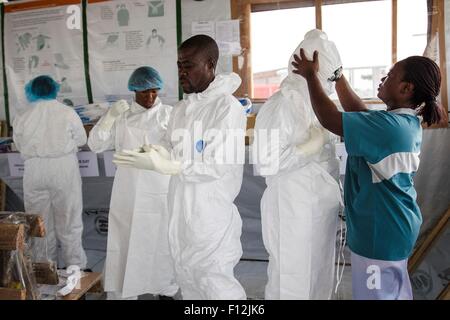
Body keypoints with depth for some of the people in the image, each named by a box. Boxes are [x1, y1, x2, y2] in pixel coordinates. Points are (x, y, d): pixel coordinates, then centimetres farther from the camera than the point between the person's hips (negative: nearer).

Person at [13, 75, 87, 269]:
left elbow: (20, 146, 6)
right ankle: (75, 266, 16)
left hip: (34, 172, 2)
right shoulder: (68, 113, -8)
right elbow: (81, 140, 2)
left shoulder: (23, 118, -3)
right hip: (64, 169, -1)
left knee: (41, 223, 13)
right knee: (69, 220, 8)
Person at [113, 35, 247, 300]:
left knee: (214, 281, 3)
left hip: (212, 214, -7)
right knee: (188, 279, 18)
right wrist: (162, 154, -8)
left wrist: (166, 166, -27)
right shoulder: (182, 108, 10)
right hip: (182, 210, 8)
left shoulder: (228, 107, -13)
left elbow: (217, 166, -20)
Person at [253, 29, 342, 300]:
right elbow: (264, 163, -23)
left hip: (321, 211, 8)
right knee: (292, 284, 7)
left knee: (320, 280, 19)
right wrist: (310, 146, -19)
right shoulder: (281, 105, -17)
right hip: (293, 213, -8)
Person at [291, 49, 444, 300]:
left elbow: (329, 119, -25)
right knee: (397, 292, 23)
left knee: (377, 294, 6)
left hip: (380, 232, -9)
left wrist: (311, 75, -14)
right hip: (396, 226, 9)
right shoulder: (409, 122, 4)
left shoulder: (387, 125, -26)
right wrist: (338, 76, 13)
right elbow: (357, 113, 11)